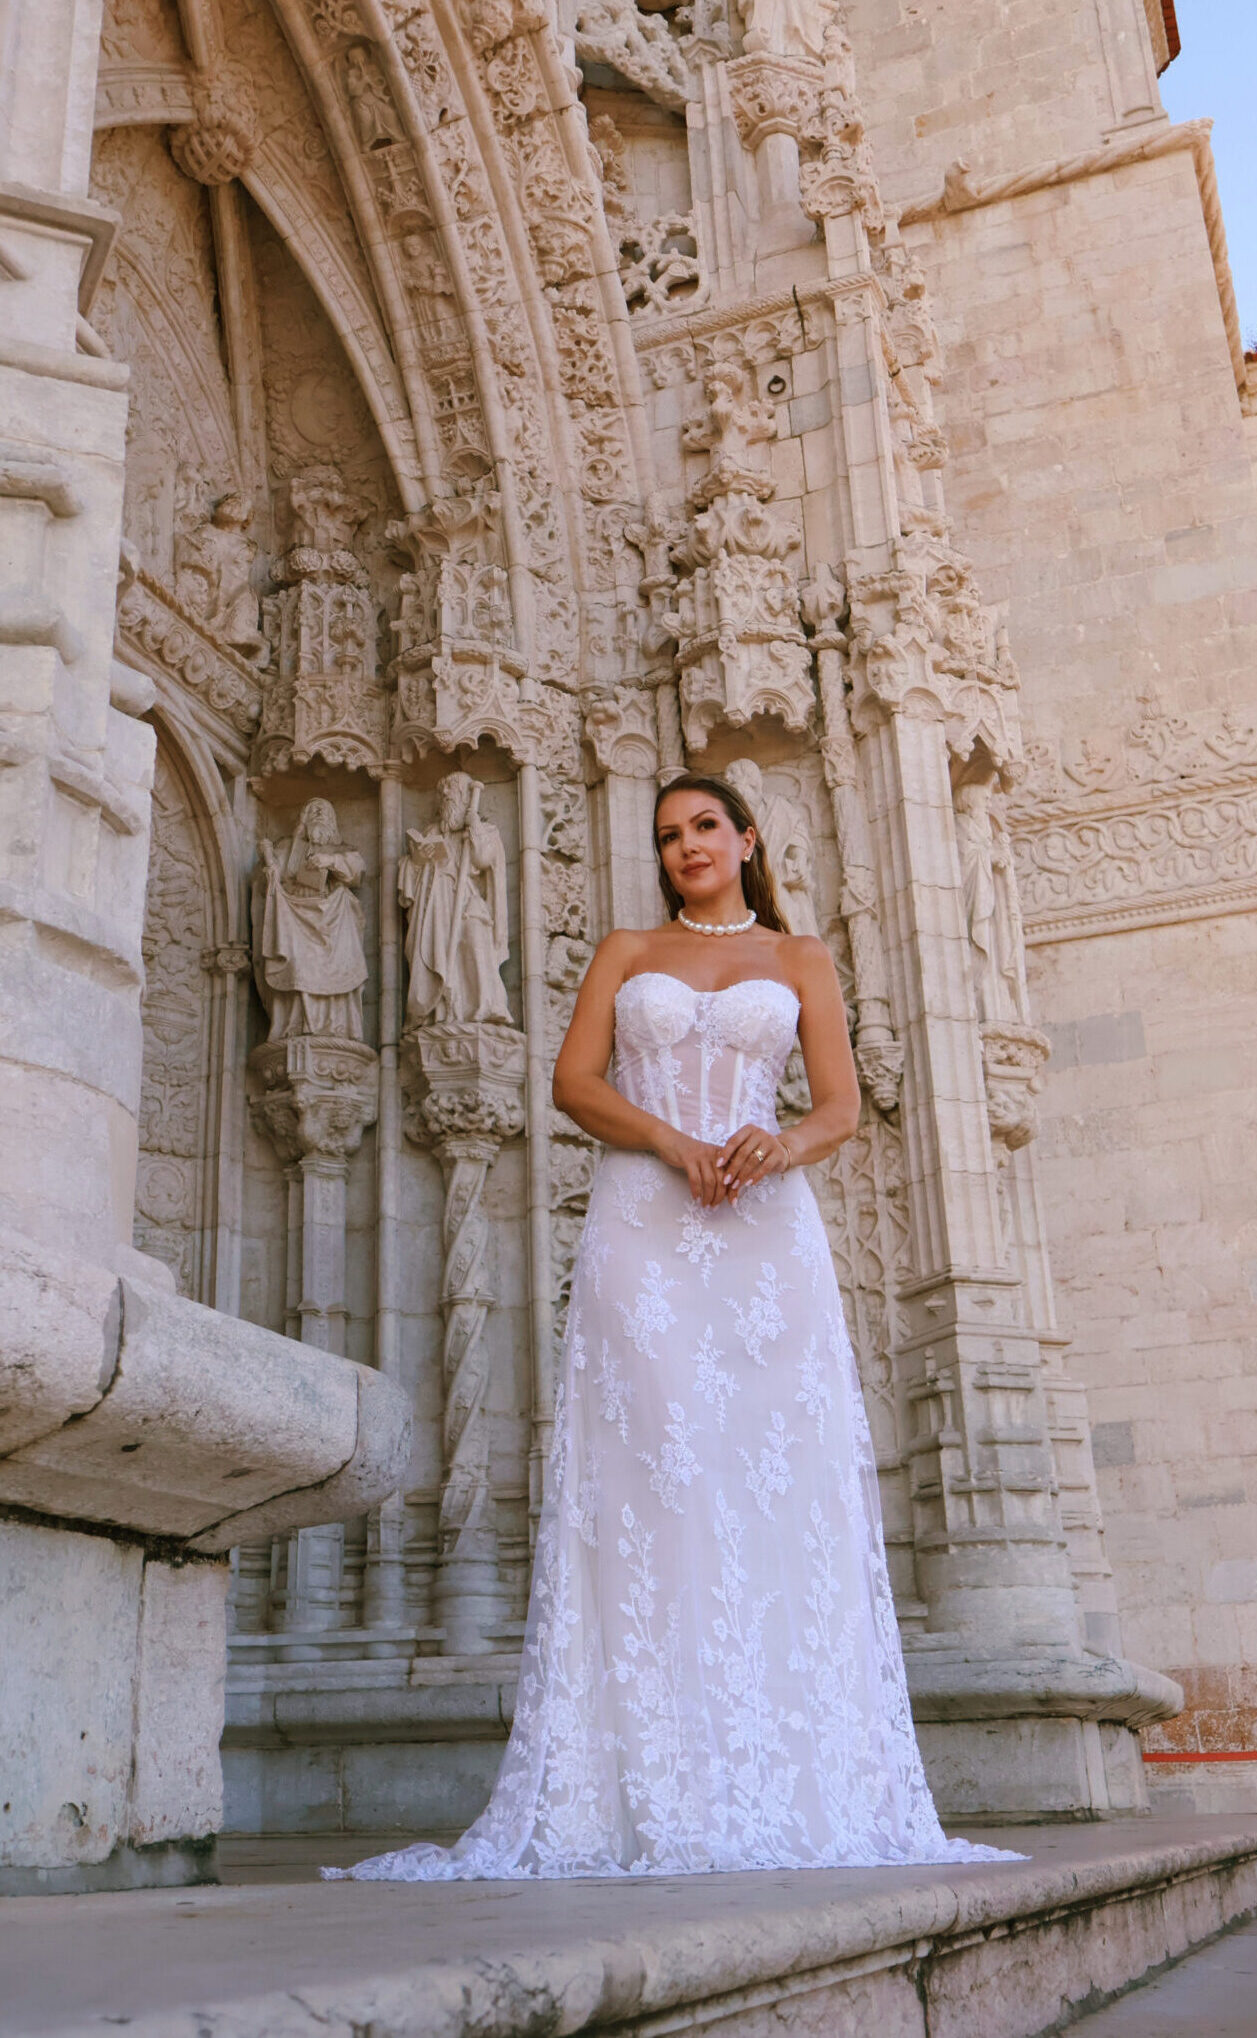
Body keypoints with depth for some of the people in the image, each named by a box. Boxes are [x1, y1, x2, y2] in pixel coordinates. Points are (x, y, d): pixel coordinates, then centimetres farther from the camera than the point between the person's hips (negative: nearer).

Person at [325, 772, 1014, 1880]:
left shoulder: (800, 957, 17)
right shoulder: (627, 951, 18)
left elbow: (843, 1103, 7)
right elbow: (574, 1081, 5)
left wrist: (782, 1146, -15)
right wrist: (675, 1143, -11)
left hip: (766, 1231, 0)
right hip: (641, 1227, 0)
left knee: (781, 1485, -8)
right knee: (648, 1480, -9)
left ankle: (797, 1788, -4)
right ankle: (656, 1795, -9)